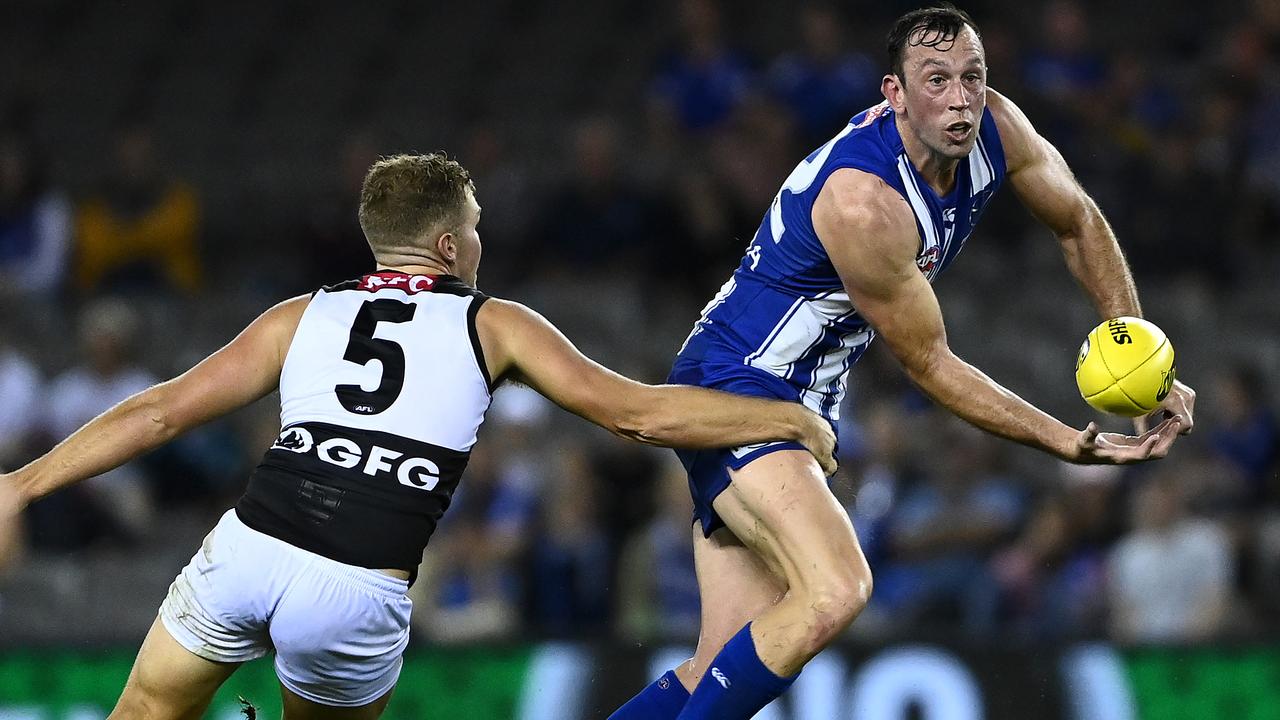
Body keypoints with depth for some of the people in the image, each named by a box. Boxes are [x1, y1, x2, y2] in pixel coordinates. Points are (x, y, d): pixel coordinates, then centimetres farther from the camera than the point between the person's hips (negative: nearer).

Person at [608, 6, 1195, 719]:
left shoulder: (995, 126, -7)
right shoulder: (863, 201, -29)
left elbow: (1080, 222, 12)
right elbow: (928, 363, -19)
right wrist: (1068, 443, -18)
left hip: (804, 406, 9)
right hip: (732, 386, -9)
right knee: (837, 590, -31)